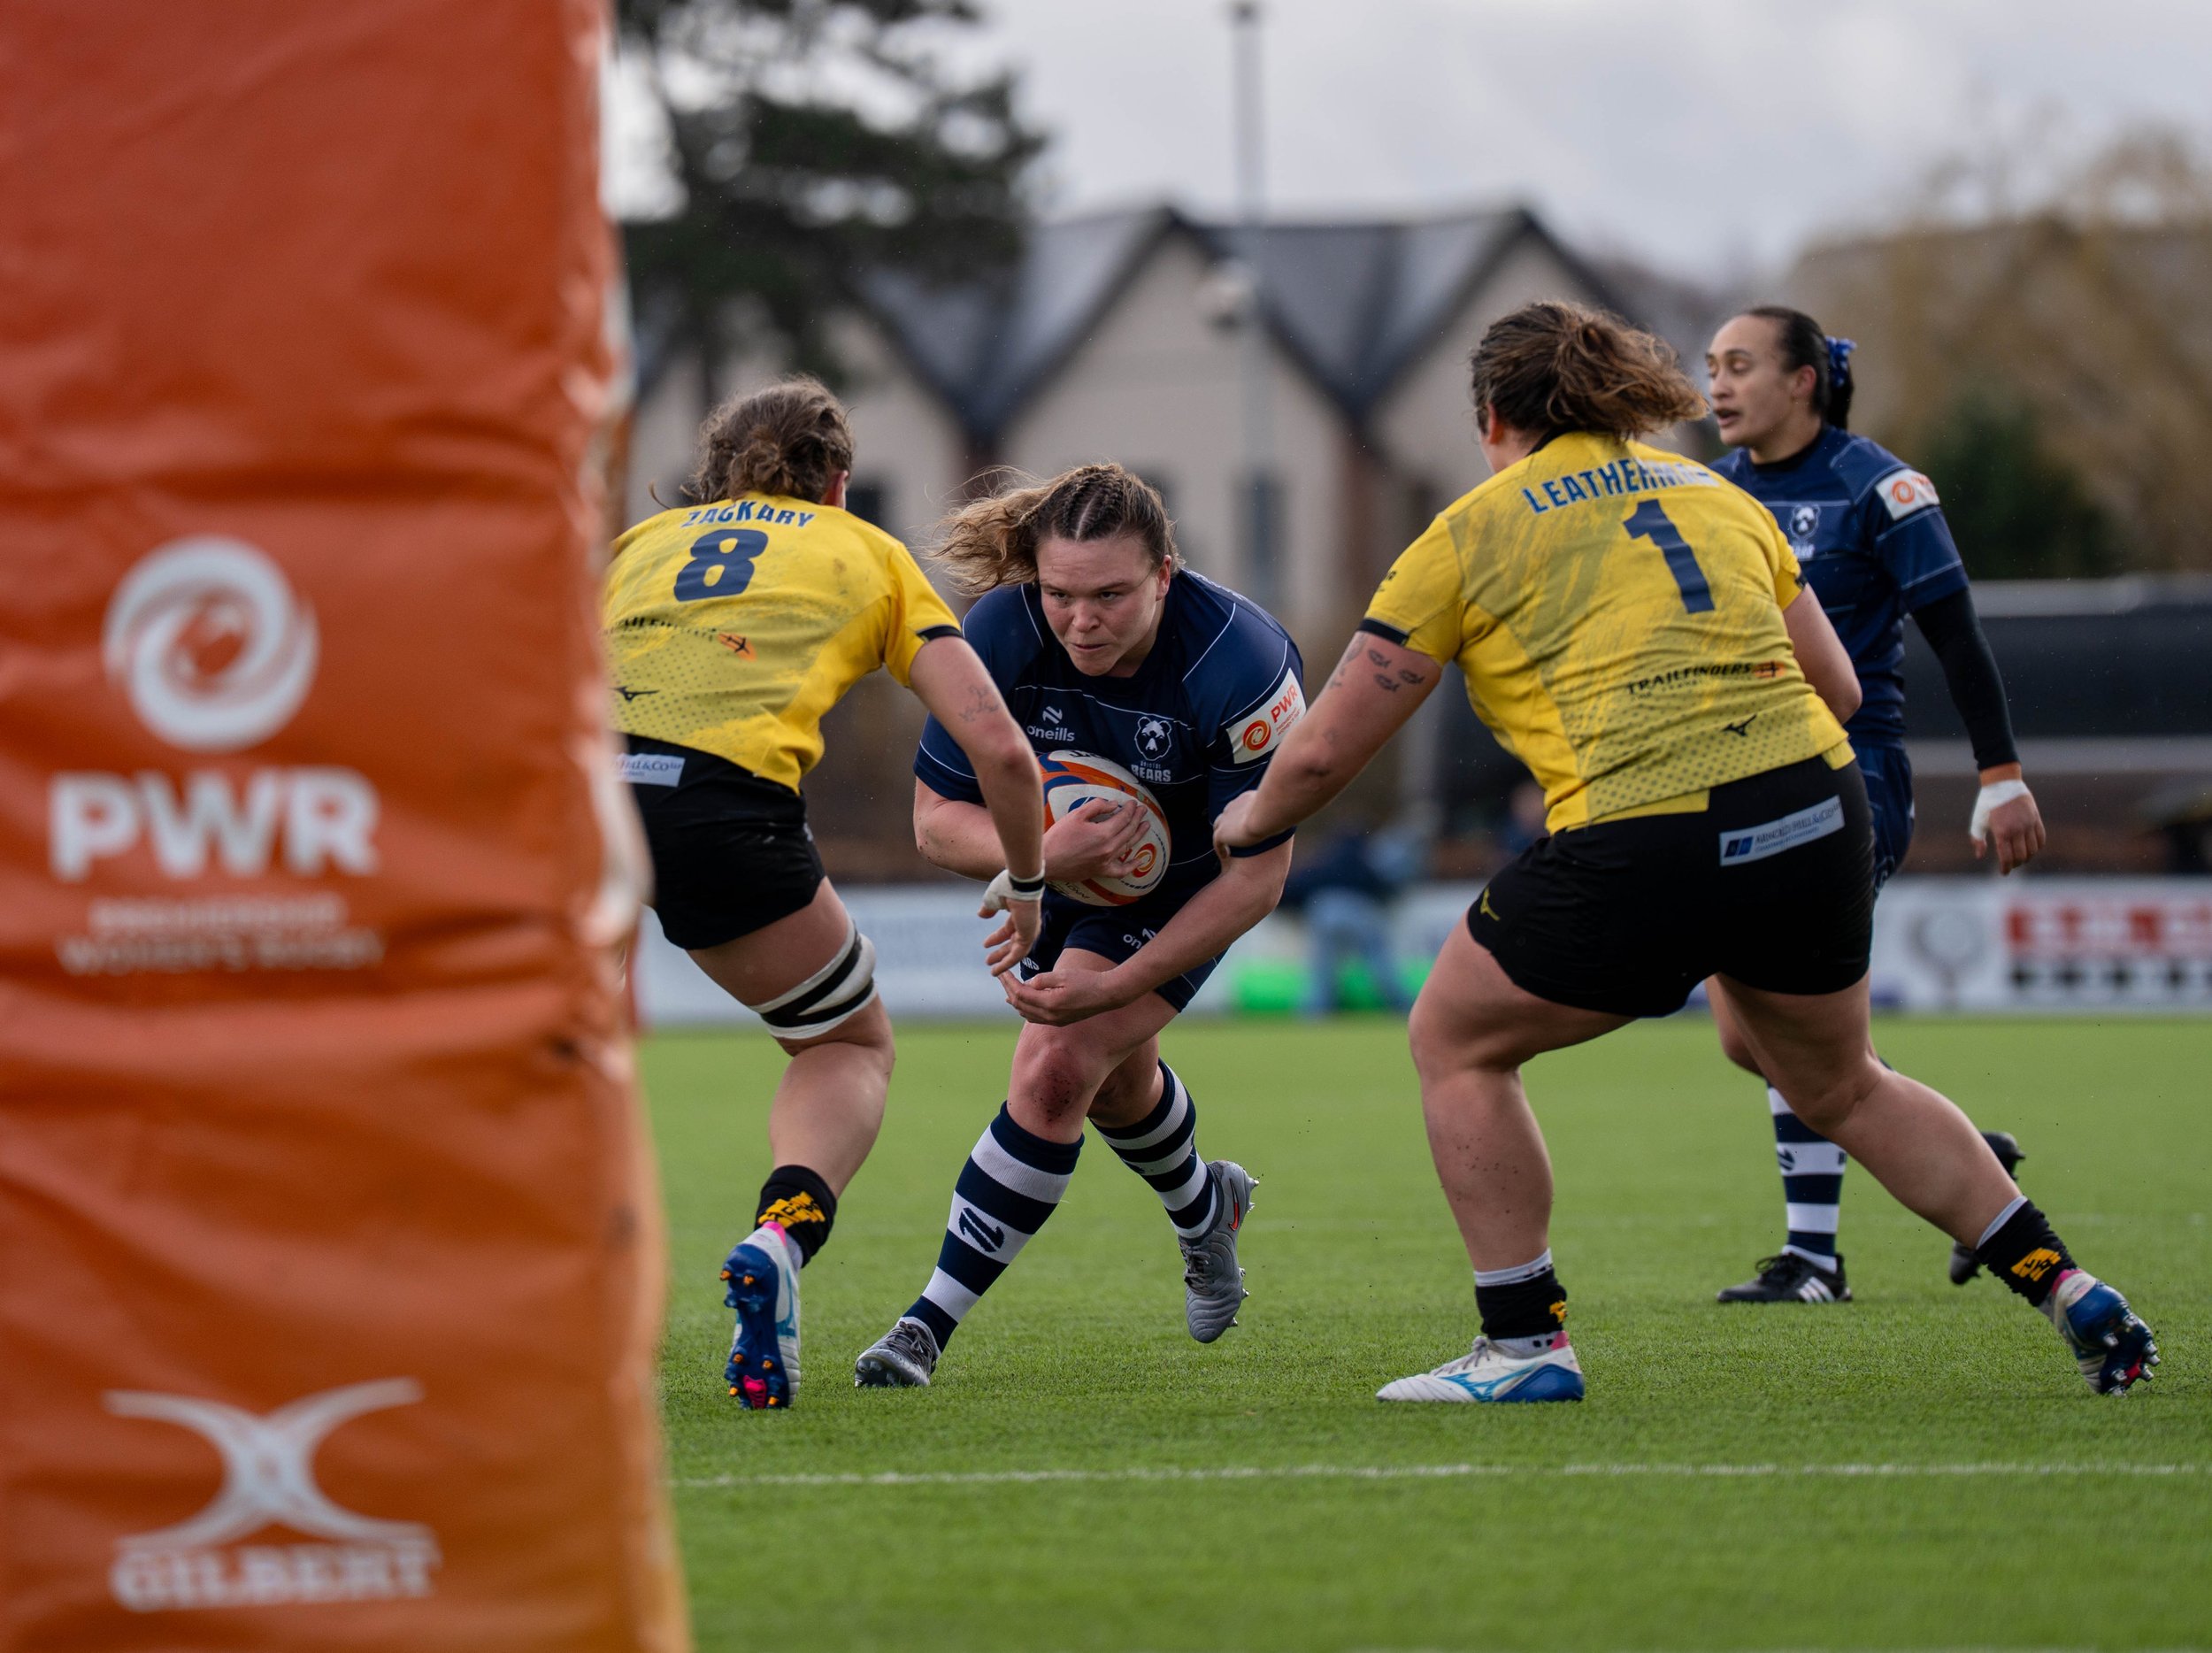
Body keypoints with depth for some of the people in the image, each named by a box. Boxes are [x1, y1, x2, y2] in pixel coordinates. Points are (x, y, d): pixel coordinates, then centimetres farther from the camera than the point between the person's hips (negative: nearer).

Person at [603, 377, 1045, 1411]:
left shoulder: (643, 540, 34)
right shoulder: (866, 552, 28)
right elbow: (996, 745, 18)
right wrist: (1025, 881, 34)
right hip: (726, 804, -2)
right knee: (853, 1045, 22)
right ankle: (780, 1237, -6)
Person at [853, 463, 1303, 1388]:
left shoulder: (1238, 664, -37)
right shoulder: (1000, 635, -30)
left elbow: (1257, 875, -28)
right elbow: (935, 818, -21)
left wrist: (1111, 986, -34)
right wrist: (1045, 854, -43)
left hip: (1184, 886, -4)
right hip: (1057, 869, 4)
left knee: (1058, 1067, -22)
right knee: (1113, 1076, 25)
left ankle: (932, 1322, -14)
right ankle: (1205, 1209, 59)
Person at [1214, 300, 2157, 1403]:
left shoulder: (1471, 536, 6)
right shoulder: (1720, 497, 20)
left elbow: (1324, 751, 8)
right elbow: (1838, 688, 21)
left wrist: (1255, 818, 27)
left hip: (1641, 849, -5)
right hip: (1819, 816, 5)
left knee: (1455, 1043, 18)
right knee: (1840, 1087, 28)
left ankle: (1525, 1345, 14)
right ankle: (2072, 1295, 25)